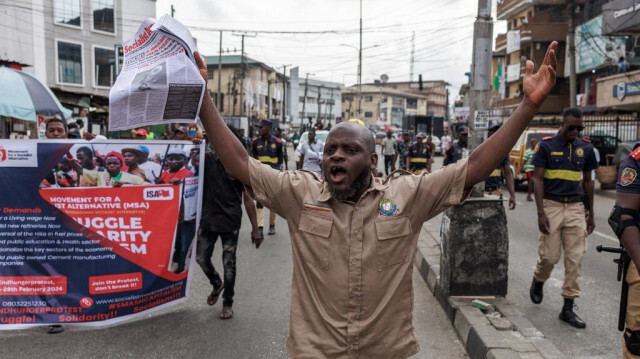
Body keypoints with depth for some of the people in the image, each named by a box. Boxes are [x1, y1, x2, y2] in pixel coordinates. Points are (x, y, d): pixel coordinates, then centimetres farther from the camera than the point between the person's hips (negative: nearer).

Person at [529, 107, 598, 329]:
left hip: (576, 207, 3)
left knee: (575, 259, 2)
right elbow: (538, 179, -6)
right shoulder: (546, 145, -4)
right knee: (549, 256, -1)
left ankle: (568, 308, 11)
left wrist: (591, 213, 15)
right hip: (551, 206, -3)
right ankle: (538, 281, 32)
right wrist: (540, 213, -13)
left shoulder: (585, 148, 7)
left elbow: (587, 181, 16)